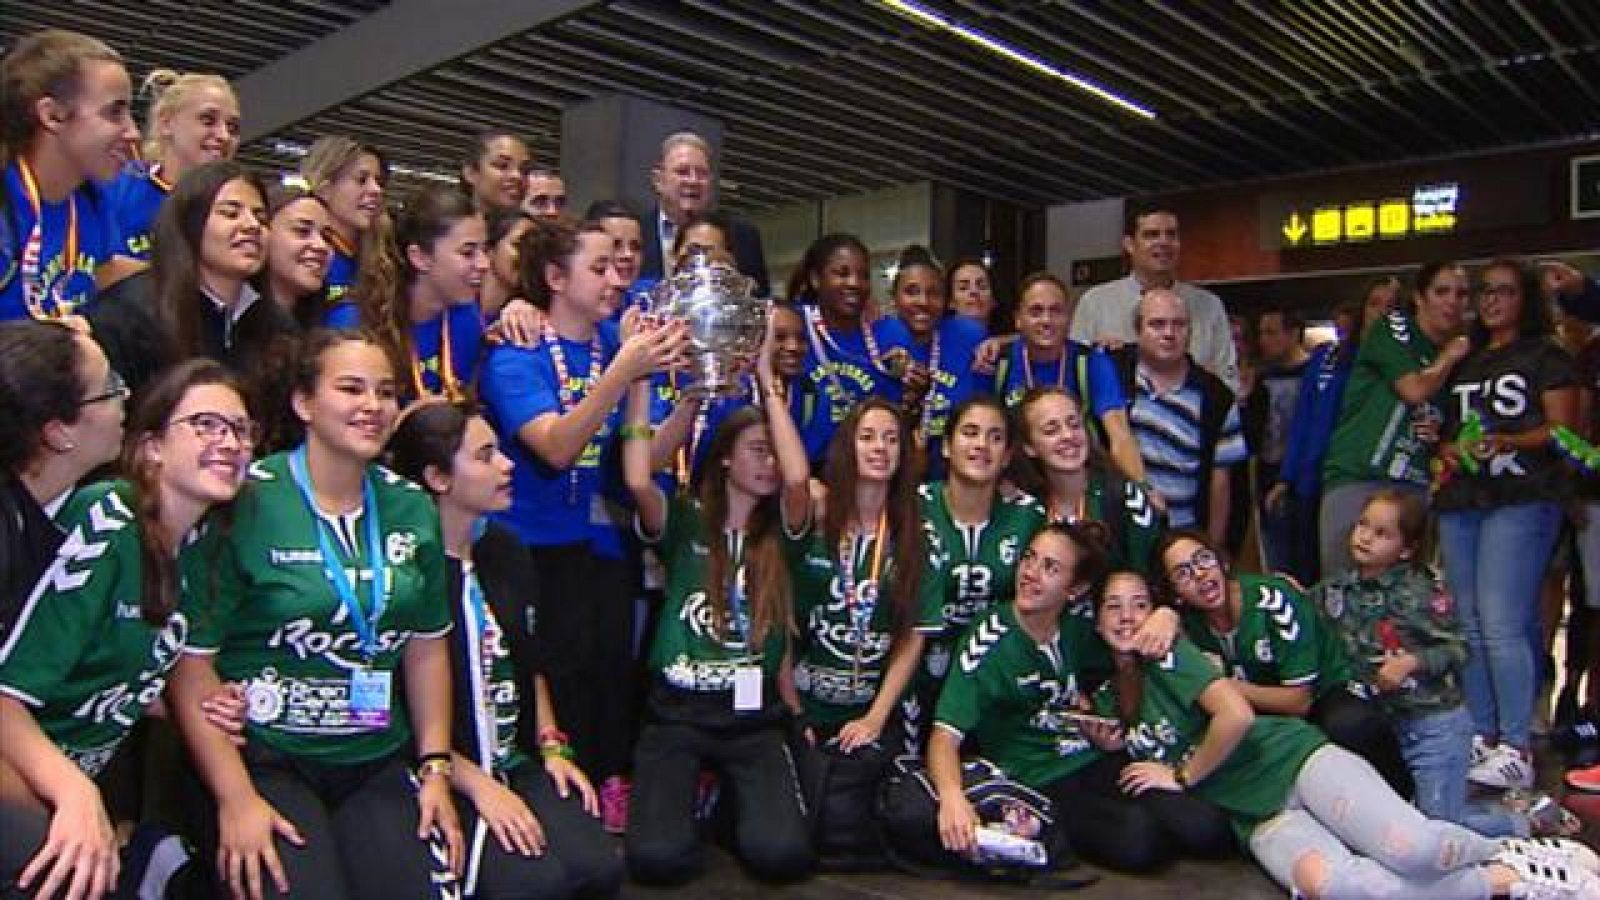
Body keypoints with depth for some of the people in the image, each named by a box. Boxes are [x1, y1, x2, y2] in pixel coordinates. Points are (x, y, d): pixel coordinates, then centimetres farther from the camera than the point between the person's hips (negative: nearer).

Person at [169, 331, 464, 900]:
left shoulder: (412, 508, 6)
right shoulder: (246, 502, -10)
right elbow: (191, 657, -11)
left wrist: (436, 768, 4)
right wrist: (235, 798, -14)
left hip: (379, 763, 4)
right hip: (263, 760, -4)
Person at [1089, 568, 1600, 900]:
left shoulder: (1167, 653, -6)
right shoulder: (1104, 696, 13)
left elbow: (1237, 715, -19)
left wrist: (1183, 776, -7)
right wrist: (1105, 741, 5)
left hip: (1295, 757, -4)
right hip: (1256, 815, 4)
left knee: (1409, 846, -31)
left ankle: (1517, 855, 4)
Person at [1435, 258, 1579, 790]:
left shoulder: (1545, 356, 5)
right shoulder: (1464, 363, 22)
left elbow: (1562, 429, -4)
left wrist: (1506, 443, -20)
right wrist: (1450, 450, 4)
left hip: (1521, 498, -6)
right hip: (1460, 501, 6)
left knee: (1501, 623, -15)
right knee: (1470, 625, 6)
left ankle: (1516, 751, -10)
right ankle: (1482, 736, 13)